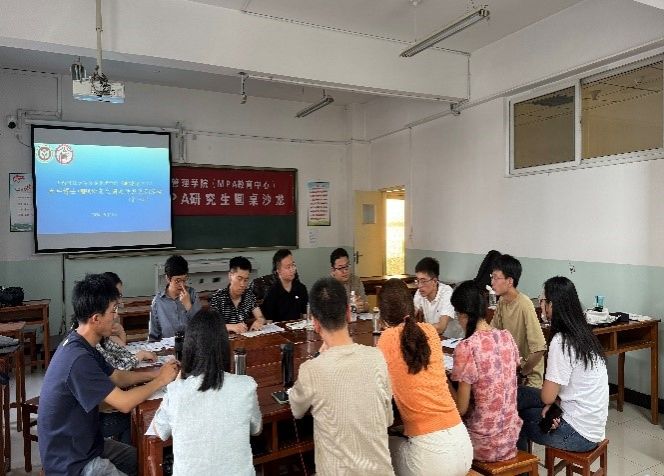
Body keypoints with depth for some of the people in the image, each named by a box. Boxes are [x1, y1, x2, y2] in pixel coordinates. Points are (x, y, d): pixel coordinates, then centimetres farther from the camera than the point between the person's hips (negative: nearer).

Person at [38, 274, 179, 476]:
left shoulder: (78, 344, 1)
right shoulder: (78, 360, -30)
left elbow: (117, 377, 12)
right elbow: (124, 403, -26)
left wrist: (157, 373, 1)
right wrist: (161, 381, -12)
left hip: (86, 443, 9)